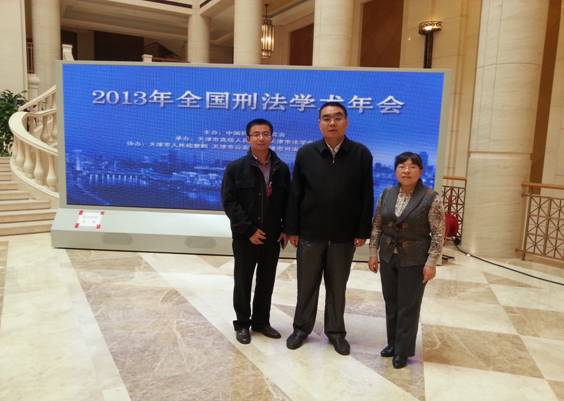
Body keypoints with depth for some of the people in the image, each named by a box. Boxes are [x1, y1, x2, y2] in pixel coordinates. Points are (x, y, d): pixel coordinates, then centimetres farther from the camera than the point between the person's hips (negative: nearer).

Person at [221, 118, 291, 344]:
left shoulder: (282, 169, 3)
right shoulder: (235, 168, -6)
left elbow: (287, 201, 7)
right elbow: (229, 202, -11)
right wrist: (249, 230, -16)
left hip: (272, 237, 3)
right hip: (245, 237, -3)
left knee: (267, 282, 13)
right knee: (243, 282, 10)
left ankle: (261, 321, 30)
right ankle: (242, 324, 26)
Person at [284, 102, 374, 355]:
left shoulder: (361, 154, -3)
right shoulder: (305, 153, -2)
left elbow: (367, 197, -2)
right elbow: (295, 194, -1)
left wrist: (363, 232, -5)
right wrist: (292, 229, -3)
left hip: (344, 235, 0)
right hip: (310, 233, 1)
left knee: (337, 286, 13)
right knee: (307, 284, 13)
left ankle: (335, 331, 31)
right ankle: (302, 328, 31)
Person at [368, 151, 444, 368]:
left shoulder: (431, 198, -11)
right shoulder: (387, 194, 2)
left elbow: (438, 234, -10)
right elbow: (377, 225, 7)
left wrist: (431, 262, -14)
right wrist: (373, 252, 3)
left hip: (414, 260, -4)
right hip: (388, 257, 4)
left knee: (408, 306, 5)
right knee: (391, 303, 14)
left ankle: (403, 351, 18)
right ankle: (393, 343, 30)